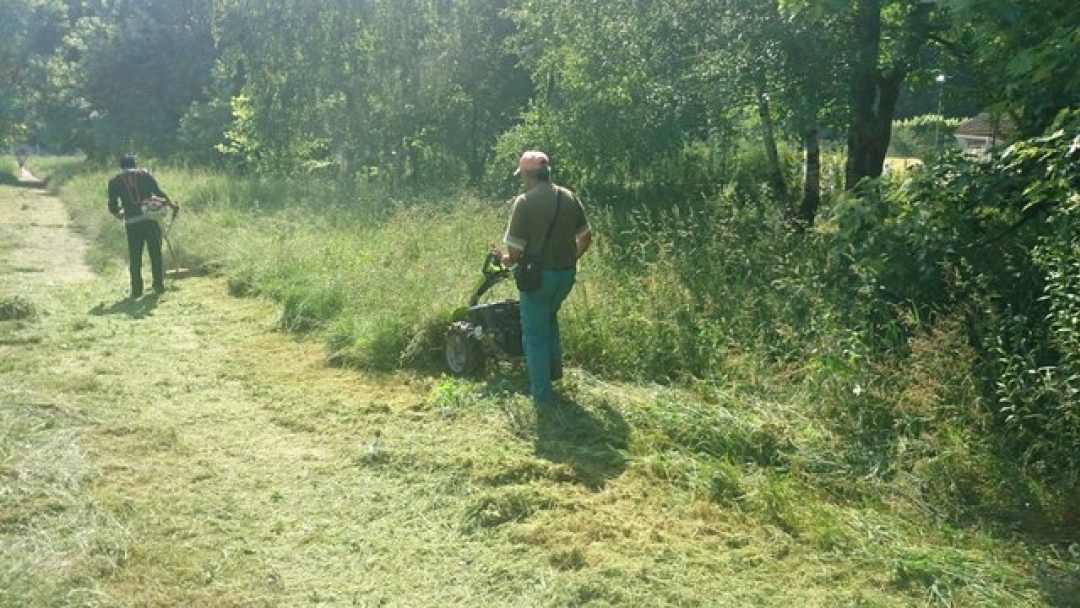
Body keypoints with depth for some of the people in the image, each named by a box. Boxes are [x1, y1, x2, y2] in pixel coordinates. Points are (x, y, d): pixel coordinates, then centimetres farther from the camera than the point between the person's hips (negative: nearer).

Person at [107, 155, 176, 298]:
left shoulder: (114, 181, 10)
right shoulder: (144, 174, 9)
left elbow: (113, 207, 8)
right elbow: (158, 192, -2)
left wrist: (118, 214, 29)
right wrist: (172, 204, 10)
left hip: (132, 222, 0)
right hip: (151, 218, 0)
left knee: (135, 257, 8)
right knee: (156, 254, 9)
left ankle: (137, 290, 8)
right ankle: (159, 286, 12)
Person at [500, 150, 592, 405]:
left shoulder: (524, 202, -15)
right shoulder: (569, 198, 2)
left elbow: (515, 249, -16)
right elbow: (586, 237, 8)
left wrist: (509, 260, 6)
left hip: (538, 274, -6)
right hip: (566, 274, 6)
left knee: (535, 333, 7)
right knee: (549, 317, 31)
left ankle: (542, 391, 12)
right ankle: (554, 368, 29)